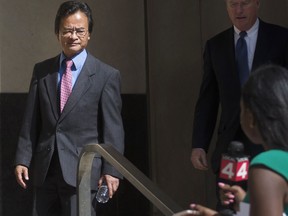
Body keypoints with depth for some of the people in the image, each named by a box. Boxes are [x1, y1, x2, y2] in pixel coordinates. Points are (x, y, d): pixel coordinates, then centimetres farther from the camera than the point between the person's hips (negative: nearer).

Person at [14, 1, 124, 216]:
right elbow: (31, 121, 10)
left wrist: (111, 170, -8)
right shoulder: (41, 71, 10)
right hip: (45, 169, 4)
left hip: (82, 170, -4)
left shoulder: (107, 75, -1)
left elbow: (113, 127, -3)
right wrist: (23, 159, 3)